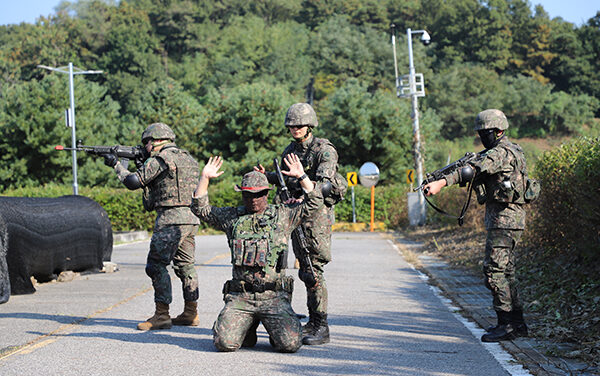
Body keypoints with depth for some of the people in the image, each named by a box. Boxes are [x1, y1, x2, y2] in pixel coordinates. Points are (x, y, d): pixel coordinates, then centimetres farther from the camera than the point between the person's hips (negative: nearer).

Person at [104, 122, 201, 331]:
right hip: (191, 219, 9)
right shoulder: (188, 158, 17)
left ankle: (162, 315, -7)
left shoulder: (160, 159, -9)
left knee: (156, 265, -4)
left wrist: (117, 164, 5)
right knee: (185, 266, 14)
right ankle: (191, 313, 16)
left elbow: (133, 182, -9)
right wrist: (145, 164, 19)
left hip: (171, 220, -9)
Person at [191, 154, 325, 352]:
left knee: (291, 344, -20)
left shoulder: (282, 215, 10)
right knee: (224, 343, -19)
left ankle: (277, 329, 16)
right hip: (240, 297, 1)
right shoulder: (232, 217, 14)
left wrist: (301, 176, -5)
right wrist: (205, 178, 8)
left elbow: (314, 202, 6)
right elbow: (200, 208, 17)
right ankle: (248, 327, 15)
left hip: (274, 297, -1)